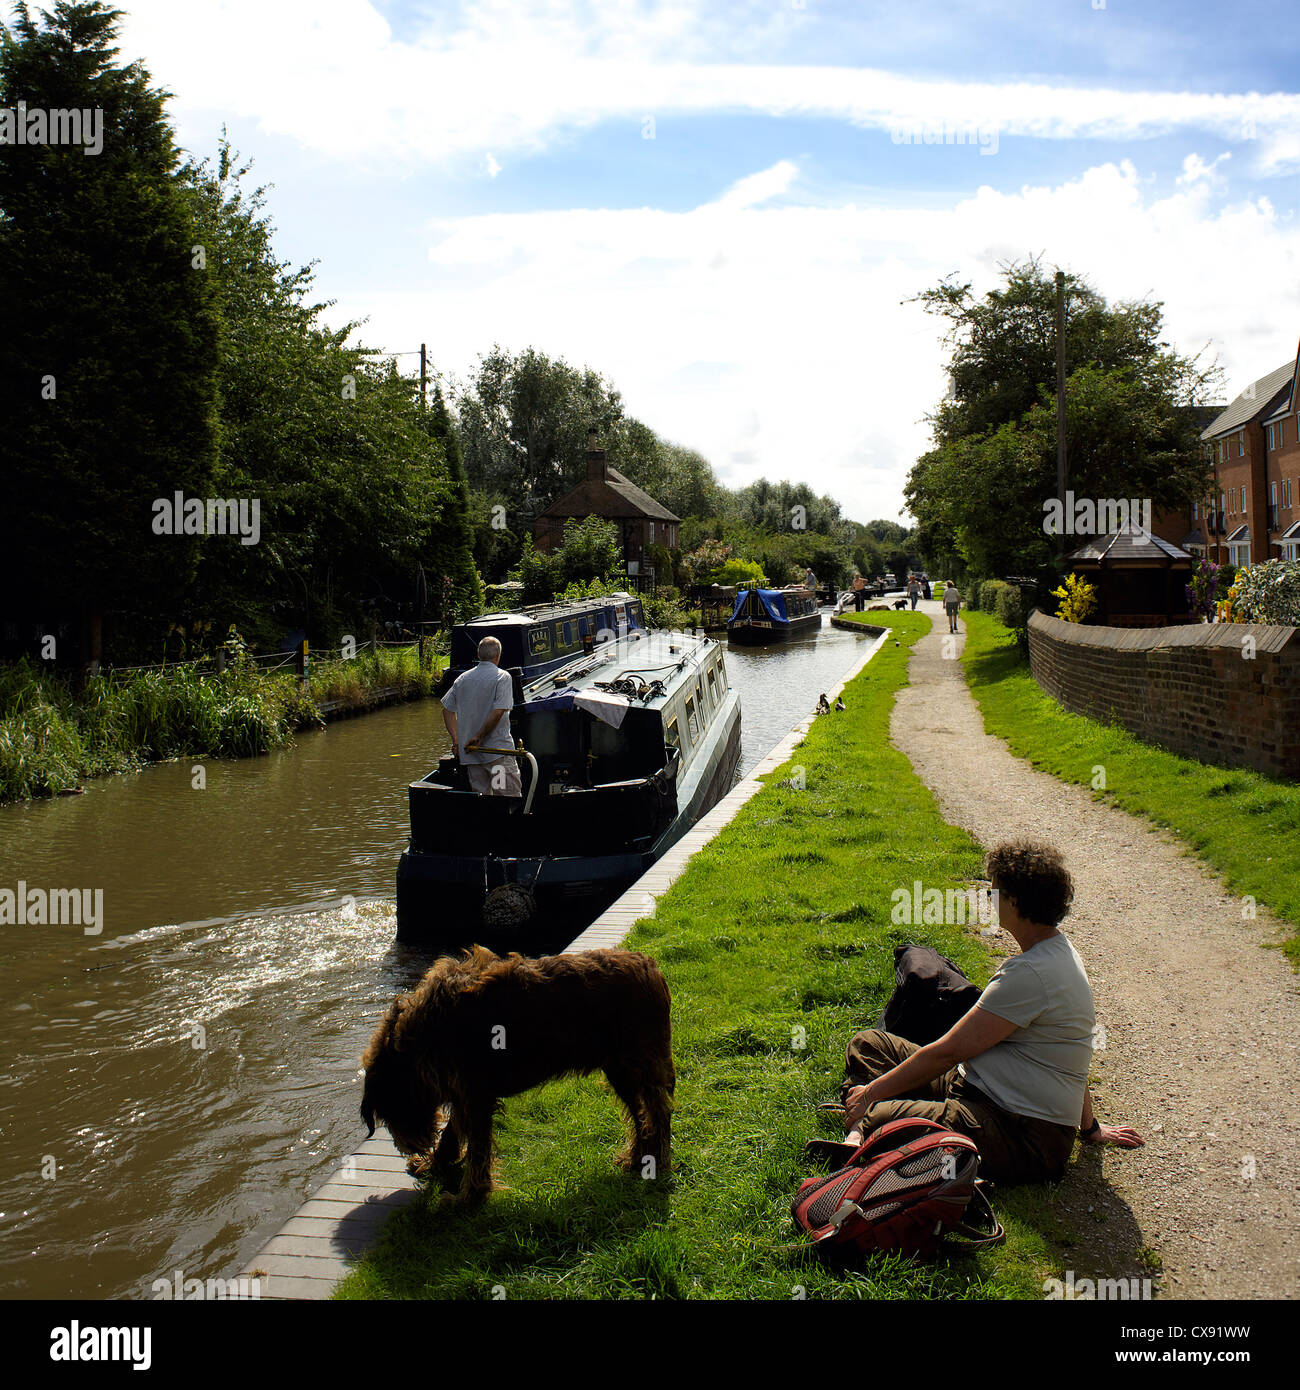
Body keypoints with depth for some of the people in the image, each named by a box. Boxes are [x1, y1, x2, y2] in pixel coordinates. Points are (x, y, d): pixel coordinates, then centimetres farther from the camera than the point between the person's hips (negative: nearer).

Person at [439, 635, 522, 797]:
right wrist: (479, 737, -10)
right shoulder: (502, 677, -7)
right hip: (498, 751, -6)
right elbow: (498, 712, -17)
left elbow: (447, 710, 14)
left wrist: (457, 740, 12)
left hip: (470, 754, 6)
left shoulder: (462, 679, 10)